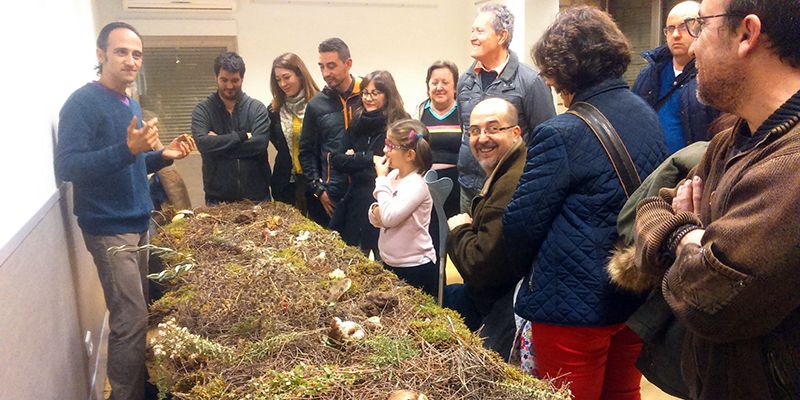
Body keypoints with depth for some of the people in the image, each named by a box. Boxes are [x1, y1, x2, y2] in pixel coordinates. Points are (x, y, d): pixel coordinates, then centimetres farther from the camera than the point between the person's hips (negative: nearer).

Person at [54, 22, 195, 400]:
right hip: (109, 228, -8)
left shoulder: (131, 104, 13)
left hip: (138, 222, 8)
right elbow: (66, 167, -22)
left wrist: (162, 155, 4)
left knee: (138, 314, 14)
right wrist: (127, 149, -32)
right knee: (130, 322, -8)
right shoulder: (82, 103, -13)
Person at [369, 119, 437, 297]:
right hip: (390, 263, 7)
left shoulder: (416, 185, -21)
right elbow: (378, 220, 8)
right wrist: (375, 212, -16)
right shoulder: (392, 176, 0)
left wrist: (381, 179, -20)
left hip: (415, 269, -7)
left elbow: (389, 218, -30)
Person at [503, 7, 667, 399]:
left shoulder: (560, 135, -22)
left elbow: (521, 223, -17)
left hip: (575, 305, -7)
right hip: (638, 292, 7)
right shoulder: (648, 116, 2)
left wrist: (529, 268, 5)